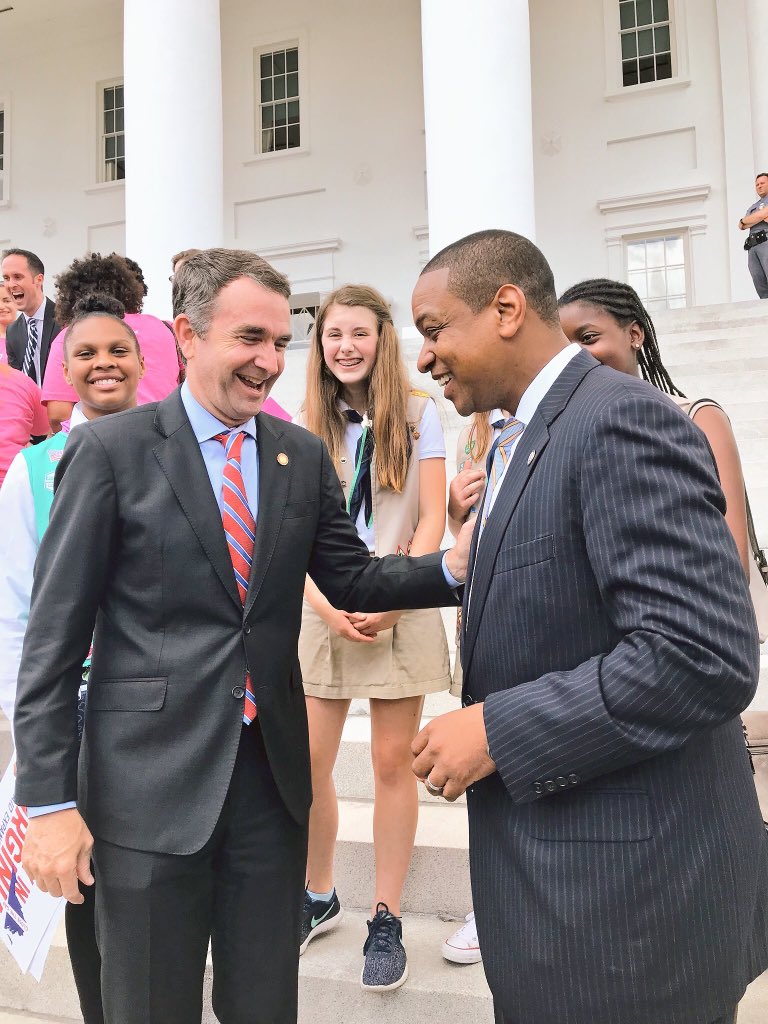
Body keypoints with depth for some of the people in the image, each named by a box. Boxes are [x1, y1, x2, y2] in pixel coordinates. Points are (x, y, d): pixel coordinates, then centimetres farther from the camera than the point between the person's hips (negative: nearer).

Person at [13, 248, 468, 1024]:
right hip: (149, 786, -4)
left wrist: (451, 567, -9)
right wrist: (48, 799, -11)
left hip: (271, 776, 4)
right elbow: (54, 634, -9)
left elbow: (347, 577, 9)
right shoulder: (110, 450, -8)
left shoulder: (303, 456, 5)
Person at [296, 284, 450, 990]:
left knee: (392, 762, 3)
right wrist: (324, 606, -10)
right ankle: (319, 897, 24)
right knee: (305, 762, 2)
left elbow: (432, 518, -1)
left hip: (399, 608, -2)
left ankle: (386, 919, 18)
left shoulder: (418, 413, 3)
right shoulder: (309, 424, 9)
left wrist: (392, 602, -12)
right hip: (323, 608, 2)